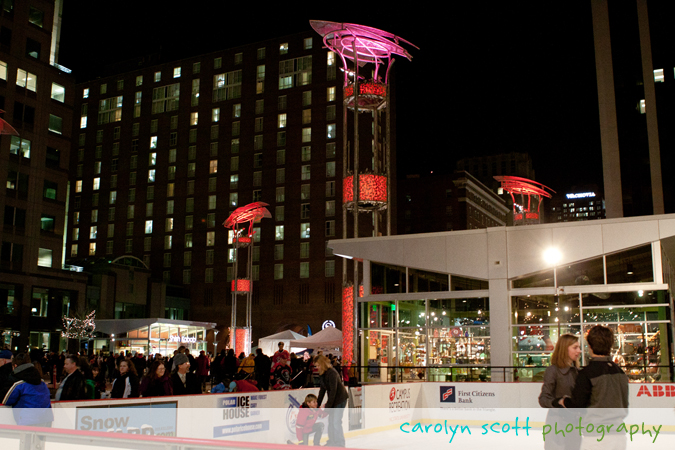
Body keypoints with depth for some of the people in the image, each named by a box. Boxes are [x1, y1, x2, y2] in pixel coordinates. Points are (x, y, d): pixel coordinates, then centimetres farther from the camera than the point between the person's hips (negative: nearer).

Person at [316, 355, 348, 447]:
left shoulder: (332, 373, -24)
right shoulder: (322, 374, 3)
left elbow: (333, 391, -25)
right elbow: (322, 389, 9)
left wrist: (327, 406, -23)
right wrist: (318, 404, 6)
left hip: (340, 399, -9)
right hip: (332, 399, 9)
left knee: (336, 421, -8)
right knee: (330, 421, 12)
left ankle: (340, 444, 2)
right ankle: (331, 442, 24)